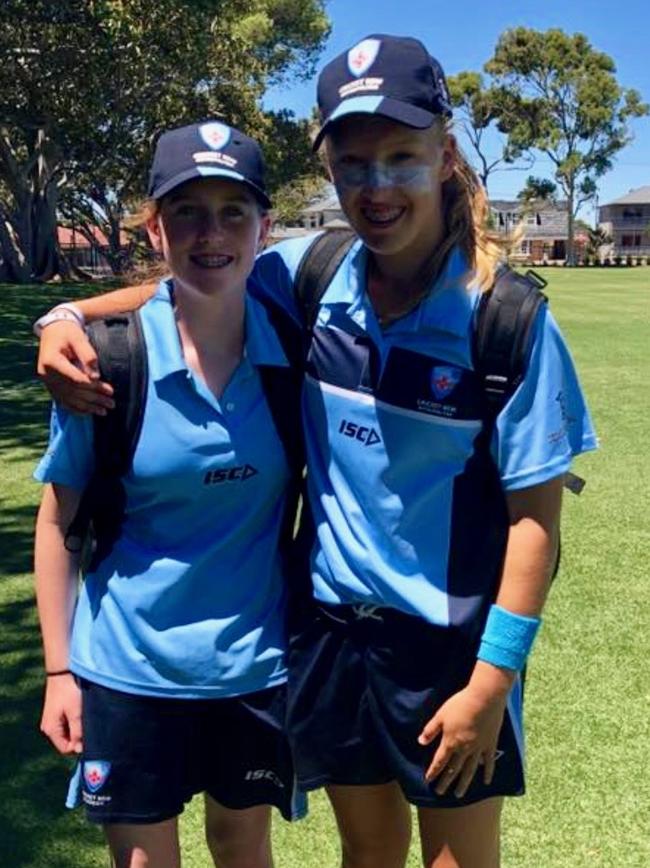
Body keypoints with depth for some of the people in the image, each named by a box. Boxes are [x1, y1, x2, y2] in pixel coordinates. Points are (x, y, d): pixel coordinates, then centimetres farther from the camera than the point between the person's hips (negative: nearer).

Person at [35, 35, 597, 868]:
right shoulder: (305, 275, -7)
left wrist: (493, 678, -15)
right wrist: (71, 315, -7)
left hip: (452, 640, -3)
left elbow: (535, 511, -14)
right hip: (331, 627, 3)